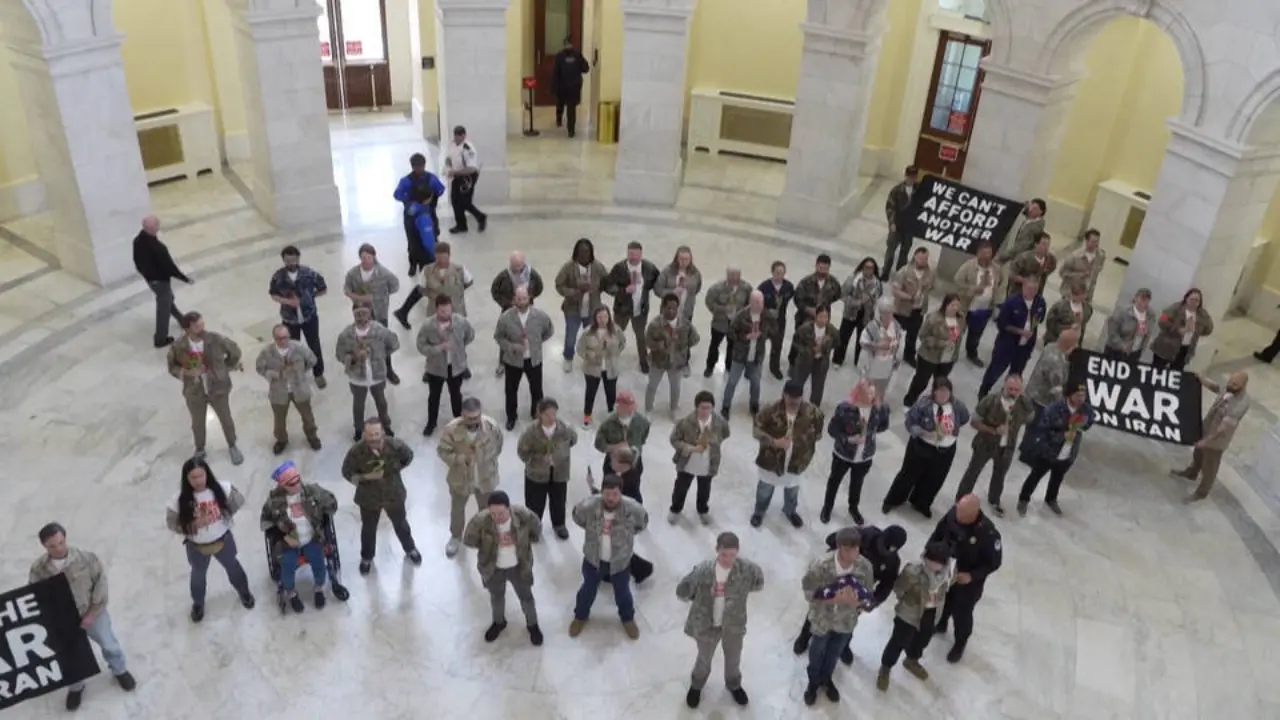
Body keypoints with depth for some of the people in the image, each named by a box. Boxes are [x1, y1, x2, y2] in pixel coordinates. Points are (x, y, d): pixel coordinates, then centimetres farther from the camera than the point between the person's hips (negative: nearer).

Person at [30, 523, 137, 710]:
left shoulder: (86, 558, -22)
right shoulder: (39, 569, -19)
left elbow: (100, 583, -13)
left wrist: (93, 612, -14)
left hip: (93, 613, -1)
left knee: (109, 645, 18)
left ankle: (120, 671, 48)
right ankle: (75, 687, 49)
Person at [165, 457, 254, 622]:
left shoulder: (221, 489, -24)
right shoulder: (180, 499, -27)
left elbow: (238, 501, -6)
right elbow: (171, 523, -16)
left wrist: (225, 516, -11)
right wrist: (194, 524, -29)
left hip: (223, 540, 1)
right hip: (197, 547, -1)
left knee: (232, 566, 27)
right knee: (198, 574, 27)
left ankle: (244, 591, 57)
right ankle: (198, 603, 56)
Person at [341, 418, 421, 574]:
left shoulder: (395, 445, -27)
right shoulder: (356, 451, -30)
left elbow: (408, 457, -3)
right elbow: (347, 473, -14)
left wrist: (395, 469, -7)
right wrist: (367, 477, -27)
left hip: (394, 494, 1)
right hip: (368, 498, 0)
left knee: (401, 525, 26)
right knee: (368, 529, 24)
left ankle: (410, 549, 56)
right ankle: (367, 557, 54)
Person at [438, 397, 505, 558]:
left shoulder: (491, 426, -24)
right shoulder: (452, 428, -28)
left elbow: (497, 447, -4)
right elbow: (442, 451, -15)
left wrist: (487, 462, 2)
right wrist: (460, 459, -30)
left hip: (486, 477, 1)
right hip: (460, 478, 0)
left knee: (486, 509, 24)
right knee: (457, 508, 24)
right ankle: (455, 537, 53)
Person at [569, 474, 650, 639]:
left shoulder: (633, 509, -30)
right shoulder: (588, 506, -29)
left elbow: (642, 524, -6)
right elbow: (577, 517, -4)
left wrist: (624, 533, -6)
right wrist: (593, 528, -5)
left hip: (620, 560, 0)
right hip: (593, 558, 0)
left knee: (622, 591, 23)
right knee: (588, 589, 24)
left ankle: (628, 618, 53)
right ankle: (580, 616, 53)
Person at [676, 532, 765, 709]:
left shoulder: (747, 568, -26)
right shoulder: (703, 570, -30)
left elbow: (759, 583, -3)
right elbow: (682, 591, -16)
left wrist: (739, 591, -7)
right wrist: (701, 599, -5)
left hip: (734, 624, 2)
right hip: (707, 624, -1)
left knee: (733, 658, 28)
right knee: (704, 659, 26)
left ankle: (734, 685, 60)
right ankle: (697, 685, 57)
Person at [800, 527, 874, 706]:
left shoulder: (865, 566, -25)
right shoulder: (820, 565, -33)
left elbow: (867, 596, -8)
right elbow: (809, 594, -22)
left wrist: (856, 602, -28)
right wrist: (835, 598, -34)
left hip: (846, 621, 3)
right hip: (822, 619, -2)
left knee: (835, 653, 28)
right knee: (817, 651, 24)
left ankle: (826, 678, 59)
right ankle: (813, 682, 54)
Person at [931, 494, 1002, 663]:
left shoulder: (988, 533, -35)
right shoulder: (953, 513, -22)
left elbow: (994, 562, -21)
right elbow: (938, 533, -3)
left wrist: (972, 576, -29)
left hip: (968, 581, -4)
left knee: (961, 612, 15)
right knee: (942, 601, 27)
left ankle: (960, 644, 44)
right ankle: (940, 625, 59)